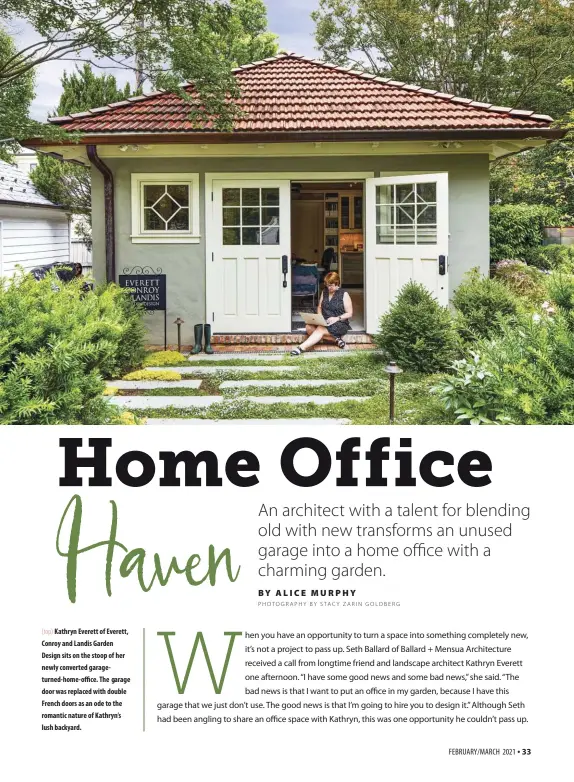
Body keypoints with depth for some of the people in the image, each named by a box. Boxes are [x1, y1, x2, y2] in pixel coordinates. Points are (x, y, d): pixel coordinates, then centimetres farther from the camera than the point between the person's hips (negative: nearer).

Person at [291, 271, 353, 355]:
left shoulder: (344, 294, -3)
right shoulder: (324, 292, 13)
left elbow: (349, 314, -3)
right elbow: (319, 307, 20)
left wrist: (337, 318, -19)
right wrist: (319, 316, -2)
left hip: (340, 323, -6)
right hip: (324, 321, 6)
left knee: (321, 329, -35)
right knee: (309, 328, -25)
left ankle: (301, 348, -44)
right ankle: (336, 338, -23)